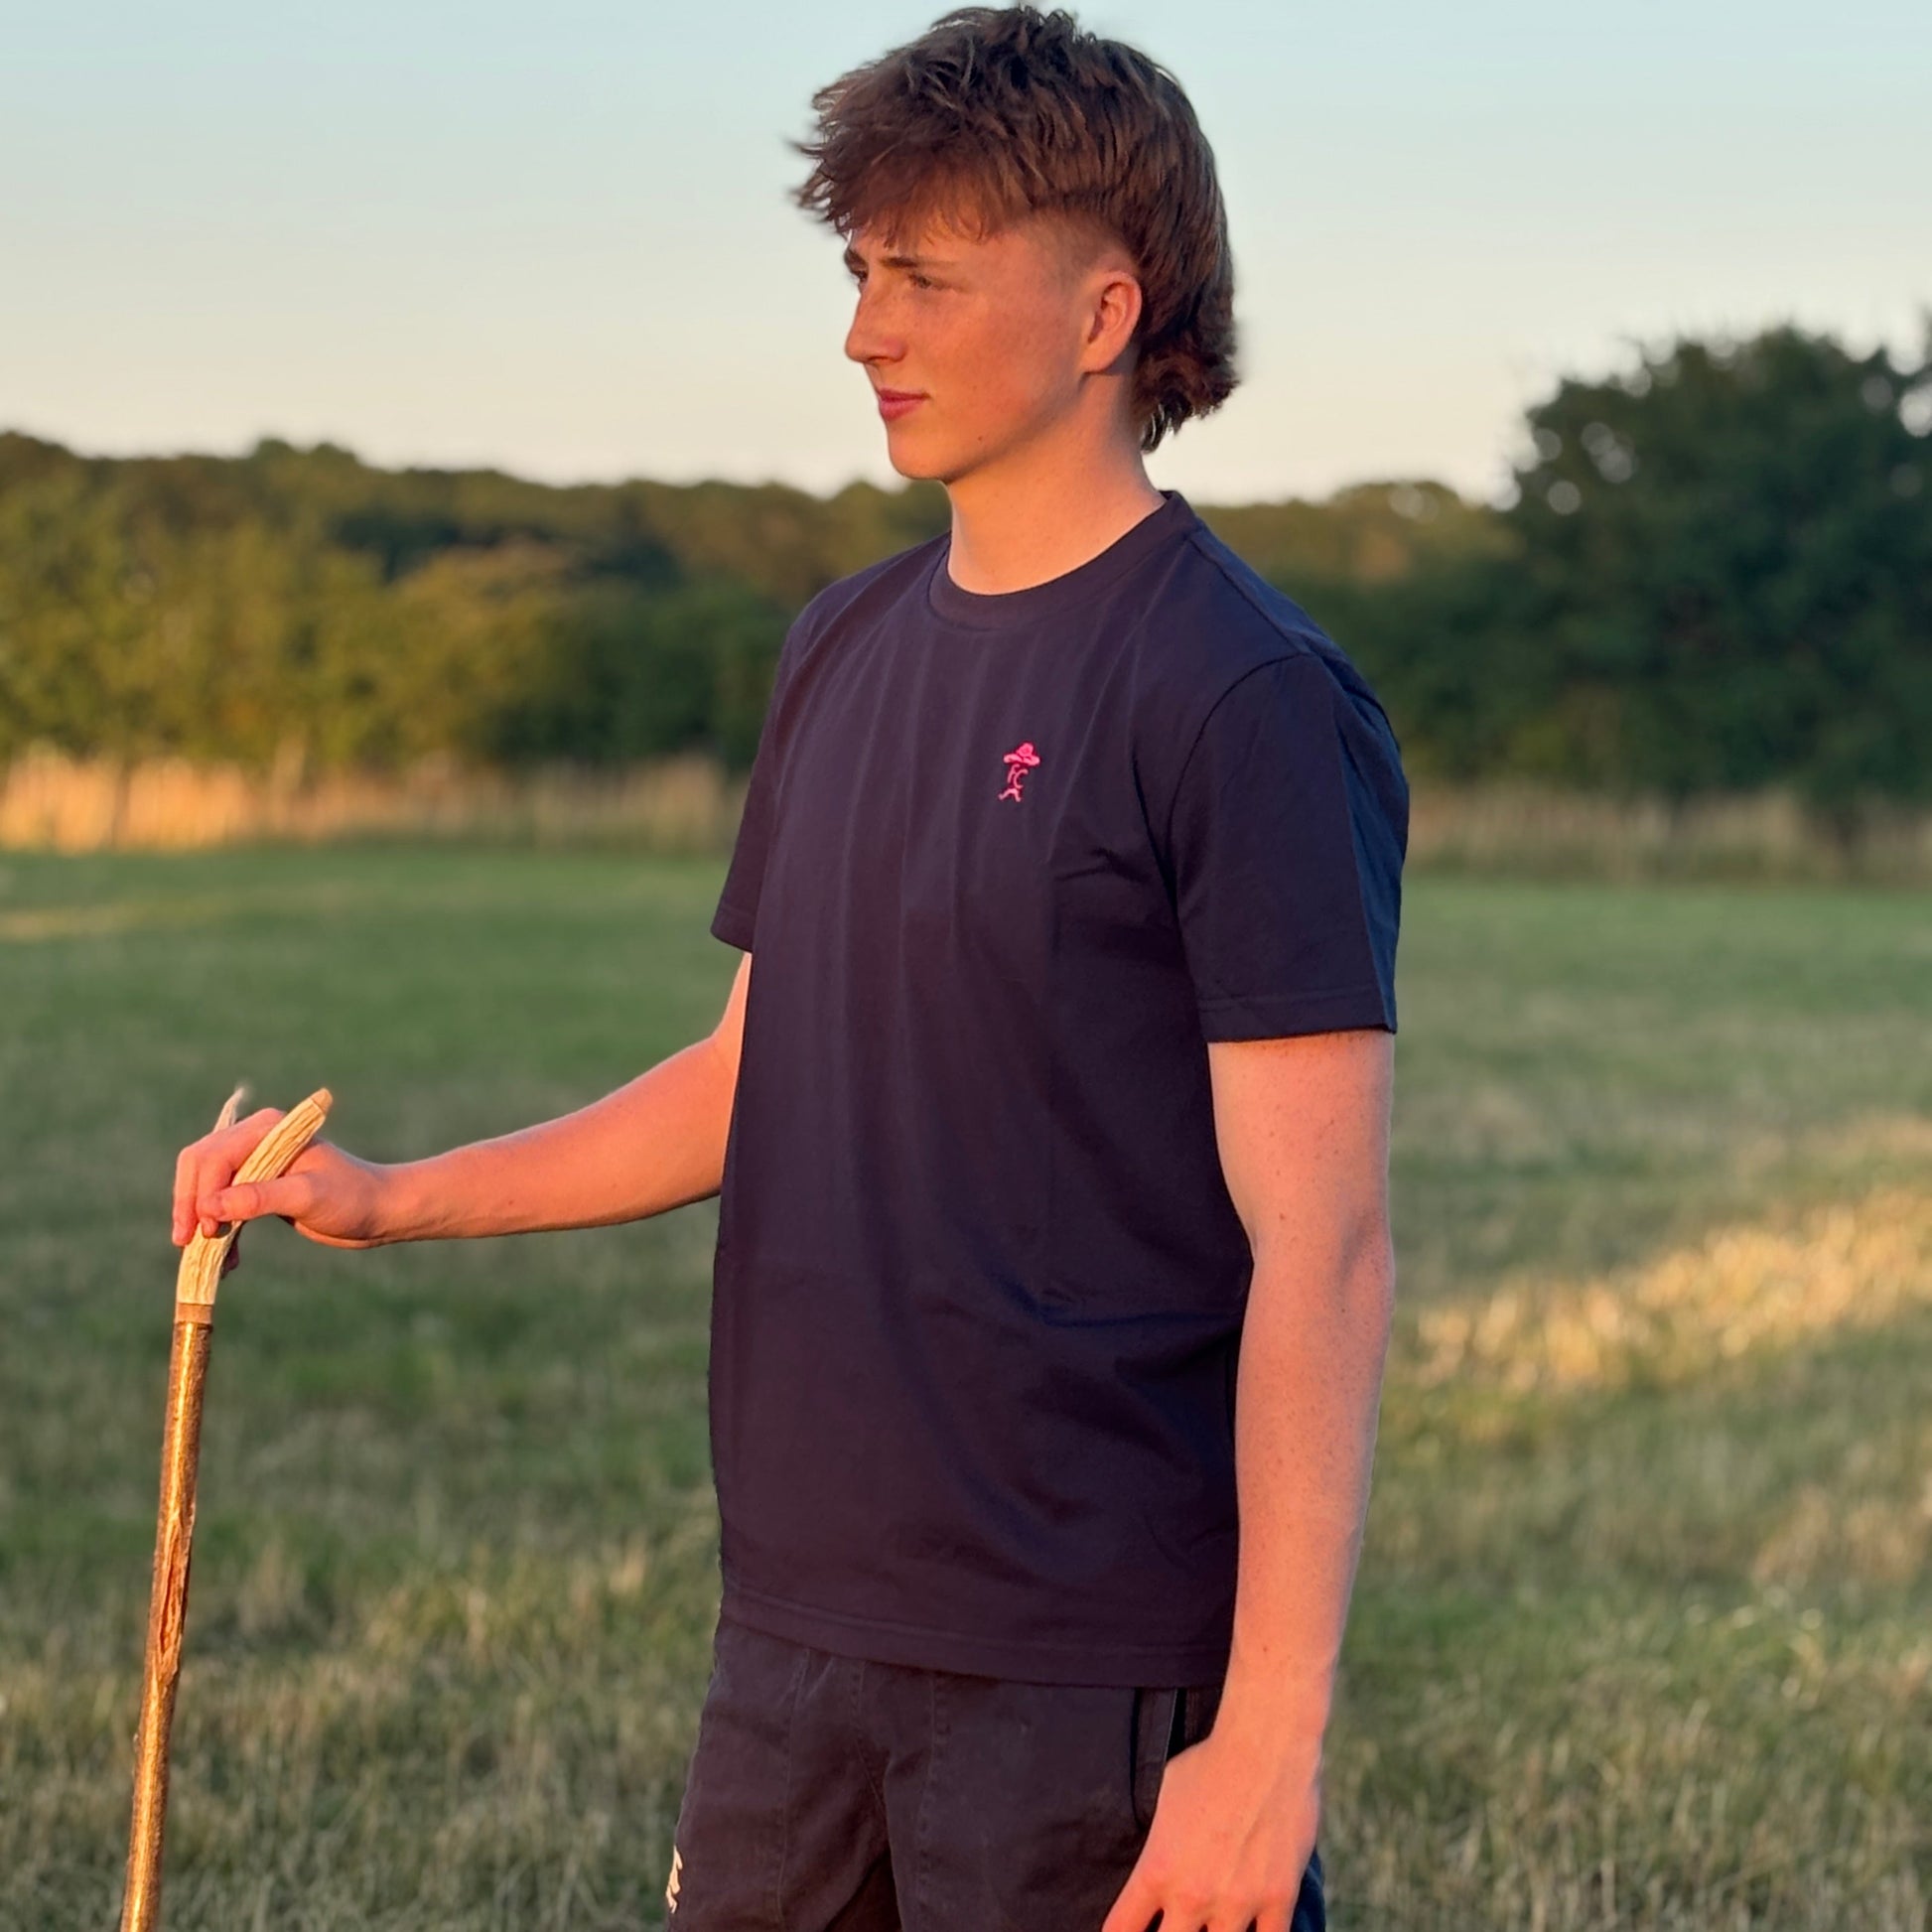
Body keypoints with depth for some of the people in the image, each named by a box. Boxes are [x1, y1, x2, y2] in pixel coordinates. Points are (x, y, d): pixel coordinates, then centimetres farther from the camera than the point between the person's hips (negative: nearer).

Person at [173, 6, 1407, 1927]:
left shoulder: (1249, 700, -12)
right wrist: (388, 1196, 12)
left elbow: (1320, 1249, -16)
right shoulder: (847, 650, 11)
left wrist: (1270, 1734, -20)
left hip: (1097, 1676, -7)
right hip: (798, 1630, 7)